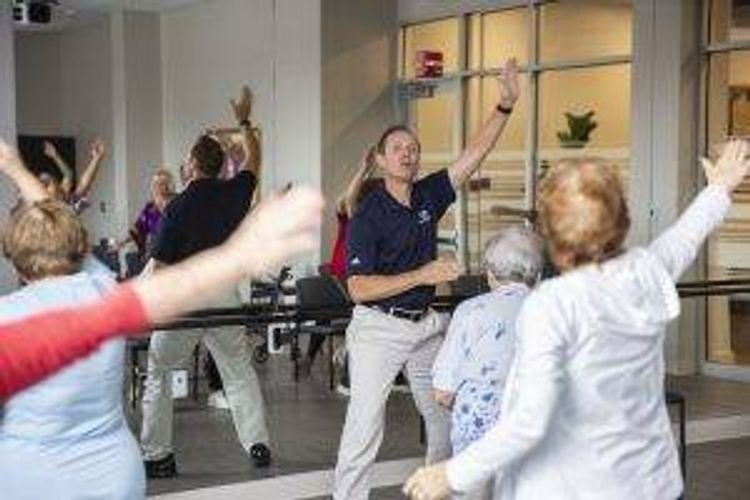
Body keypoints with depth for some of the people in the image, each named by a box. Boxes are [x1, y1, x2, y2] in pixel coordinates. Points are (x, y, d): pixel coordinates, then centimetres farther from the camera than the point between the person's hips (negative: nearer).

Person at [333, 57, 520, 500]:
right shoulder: (367, 215, -11)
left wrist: (507, 104, -9)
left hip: (426, 325, 6)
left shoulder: (429, 196, 4)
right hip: (379, 327, -6)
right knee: (366, 422, -10)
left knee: (448, 417, 13)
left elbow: (476, 153, 0)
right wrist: (422, 275, -22)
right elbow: (359, 289, -17)